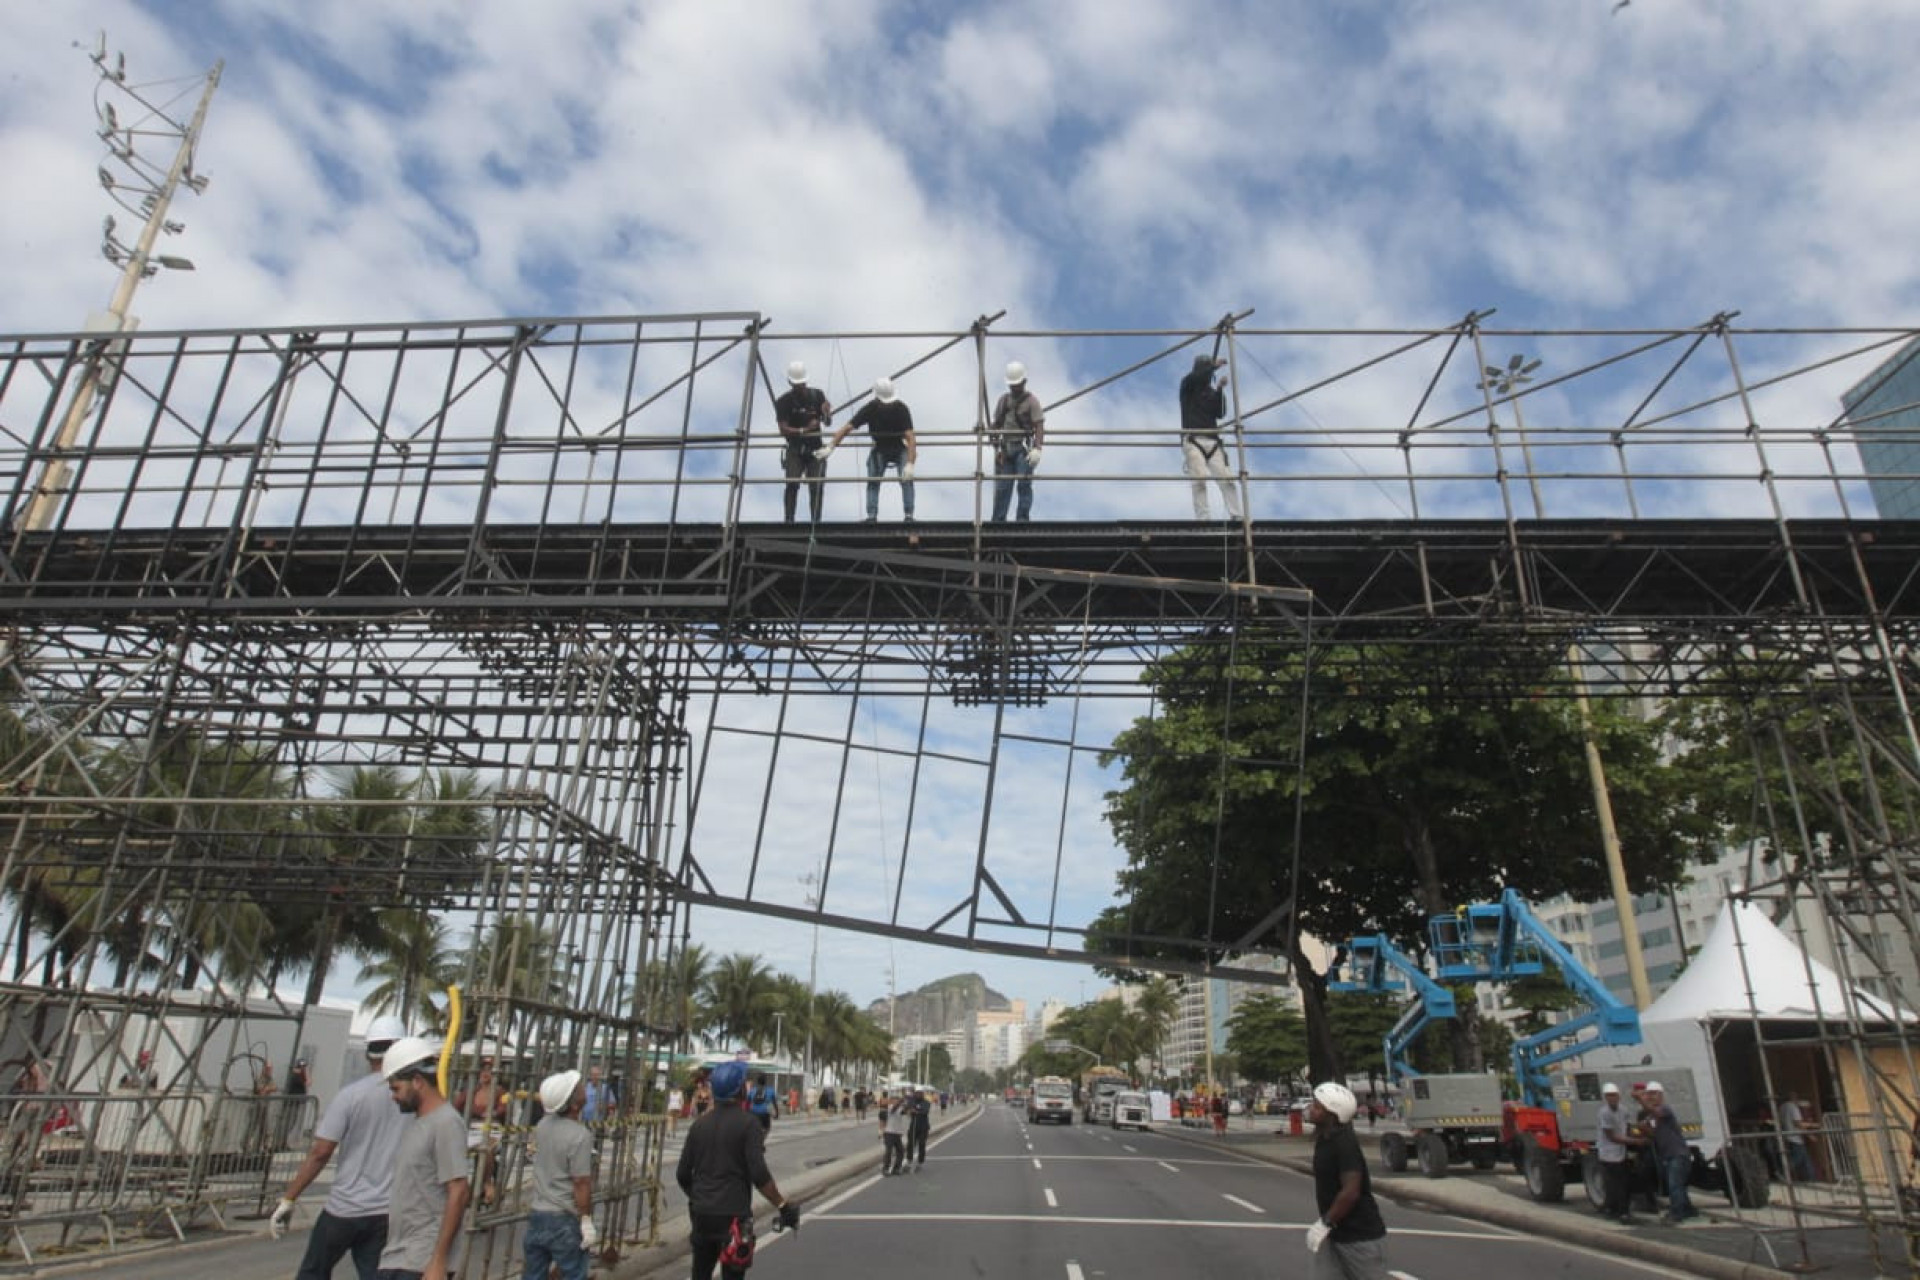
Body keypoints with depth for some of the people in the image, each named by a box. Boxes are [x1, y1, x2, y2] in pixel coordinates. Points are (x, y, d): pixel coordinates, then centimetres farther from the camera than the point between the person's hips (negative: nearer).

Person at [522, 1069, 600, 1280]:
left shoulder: (543, 1124, 1)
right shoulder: (580, 1136, -22)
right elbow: (581, 1184, -19)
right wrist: (587, 1221, -12)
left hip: (536, 1214, 7)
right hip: (565, 1219, -7)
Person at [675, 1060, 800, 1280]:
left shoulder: (699, 1124, 5)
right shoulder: (747, 1124, -11)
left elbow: (682, 1174, 8)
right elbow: (759, 1175, -19)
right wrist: (783, 1205, -12)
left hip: (701, 1213, 5)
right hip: (732, 1215, -5)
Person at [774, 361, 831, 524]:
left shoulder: (817, 395, 5)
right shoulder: (784, 401, -2)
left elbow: (827, 422, -1)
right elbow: (783, 429, -8)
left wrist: (826, 414, -24)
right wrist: (804, 430, -22)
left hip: (815, 449, 2)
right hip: (795, 449, -2)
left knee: (816, 486, -5)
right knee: (792, 483, -17)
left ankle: (816, 521, 0)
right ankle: (789, 520, -16)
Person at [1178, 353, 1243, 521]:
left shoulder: (1212, 392, 22)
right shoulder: (1187, 387, 12)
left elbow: (1220, 413, 9)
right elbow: (1192, 378, -12)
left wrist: (1220, 390, 0)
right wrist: (1214, 366, -10)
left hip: (1213, 441, 4)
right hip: (1192, 440, -4)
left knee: (1227, 479, -11)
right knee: (1199, 480, -18)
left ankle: (1236, 517, -16)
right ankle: (1203, 519, -23)